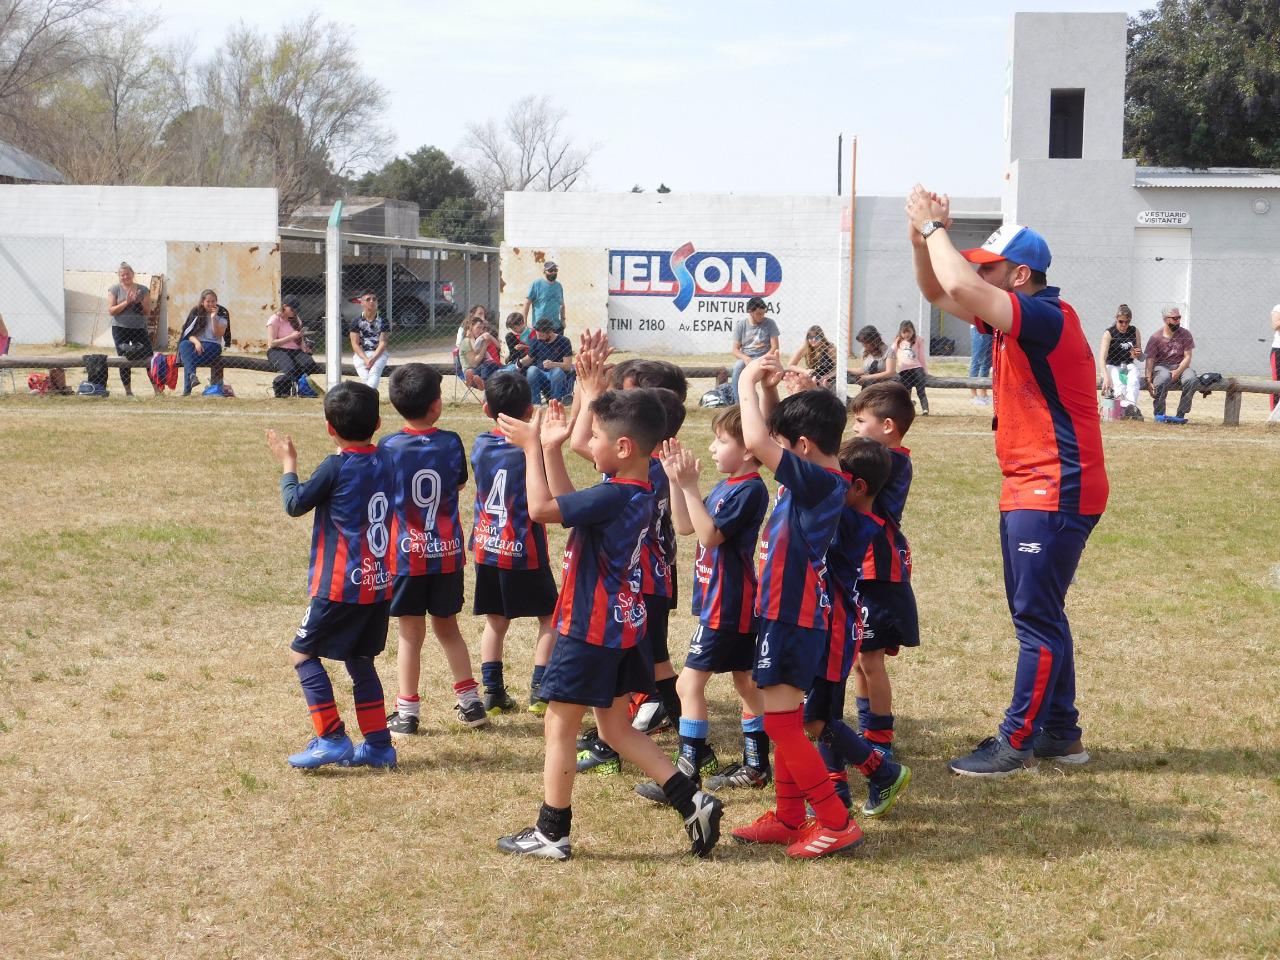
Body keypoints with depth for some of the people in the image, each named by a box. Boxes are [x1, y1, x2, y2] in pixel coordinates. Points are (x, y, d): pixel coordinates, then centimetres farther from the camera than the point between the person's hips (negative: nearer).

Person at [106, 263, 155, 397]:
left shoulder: (143, 290, 6)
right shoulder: (114, 290, 3)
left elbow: (148, 312, 4)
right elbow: (111, 310, -6)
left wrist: (138, 302, -13)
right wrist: (126, 302, -15)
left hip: (140, 328, 0)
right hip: (120, 329, 0)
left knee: (149, 358, -7)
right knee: (124, 361, 1)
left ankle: (157, 390, -4)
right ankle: (128, 390, 10)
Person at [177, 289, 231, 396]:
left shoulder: (222, 314, 6)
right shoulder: (196, 312, 9)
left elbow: (218, 335, -7)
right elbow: (189, 334, 1)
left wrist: (213, 318, -15)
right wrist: (196, 342, -20)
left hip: (213, 345, -2)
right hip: (196, 343, 2)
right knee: (184, 345, -36)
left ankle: (187, 388, -42)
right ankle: (192, 374, -55)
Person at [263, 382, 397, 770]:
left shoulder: (336, 466, -12)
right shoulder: (383, 463, 5)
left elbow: (295, 504, -4)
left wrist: (287, 463, 10)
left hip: (341, 586, -7)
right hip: (379, 583, 7)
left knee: (304, 652, 4)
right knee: (360, 660, 18)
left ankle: (332, 738, -4)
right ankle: (378, 742, 16)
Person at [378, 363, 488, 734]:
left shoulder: (388, 448, -11)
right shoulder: (451, 443, -4)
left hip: (406, 553, -2)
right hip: (447, 550, 2)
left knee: (411, 633, 3)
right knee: (447, 627, 17)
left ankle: (407, 713, 6)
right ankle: (470, 703, 22)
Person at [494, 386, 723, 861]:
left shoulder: (613, 497, -24)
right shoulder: (636, 491, 6)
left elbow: (542, 508, -25)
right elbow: (566, 503, 16)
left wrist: (532, 447, -16)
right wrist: (551, 448, 11)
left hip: (591, 630, -9)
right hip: (621, 627, 9)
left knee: (559, 727, 4)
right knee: (617, 728, 18)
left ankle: (552, 832, 14)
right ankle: (692, 800, 11)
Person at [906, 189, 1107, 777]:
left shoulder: (1047, 317, -17)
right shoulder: (1008, 320, 11)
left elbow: (961, 288, -30)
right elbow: (939, 292, 19)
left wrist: (936, 229, -15)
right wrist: (922, 238, 2)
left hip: (1056, 493, -10)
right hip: (1027, 491, 10)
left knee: (1038, 619, -6)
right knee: (1037, 616, 16)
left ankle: (1016, 743, -3)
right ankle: (1060, 734, 25)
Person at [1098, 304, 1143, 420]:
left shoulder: (1134, 332, 6)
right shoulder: (1109, 333, -8)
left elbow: (1141, 358, 15)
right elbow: (1102, 357, -21)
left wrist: (1138, 355, -12)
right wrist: (1106, 377, -37)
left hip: (1129, 365, 3)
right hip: (1112, 366, -3)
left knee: (1134, 380, -32)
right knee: (1118, 383, -36)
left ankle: (1132, 405, -49)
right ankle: (1127, 406, -55)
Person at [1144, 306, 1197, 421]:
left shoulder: (1185, 334, 4)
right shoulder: (1156, 337, -2)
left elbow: (1187, 357, -1)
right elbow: (1149, 361, -6)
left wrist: (1178, 371, -20)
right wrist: (1148, 382, -20)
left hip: (1181, 366, 2)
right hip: (1161, 366, -2)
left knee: (1192, 379, -31)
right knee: (1164, 378, -39)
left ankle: (1181, 415, -21)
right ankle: (1159, 413, -25)